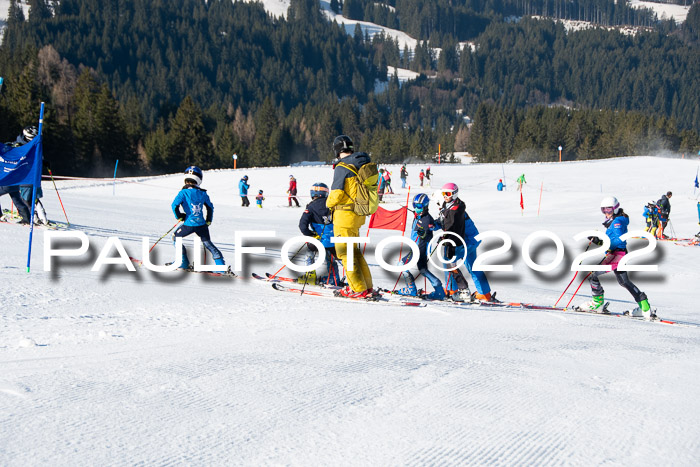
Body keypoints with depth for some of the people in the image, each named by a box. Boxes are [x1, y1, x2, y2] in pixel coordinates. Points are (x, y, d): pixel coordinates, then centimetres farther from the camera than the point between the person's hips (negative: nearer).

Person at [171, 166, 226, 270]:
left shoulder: (184, 192, -7)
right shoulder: (202, 193, 6)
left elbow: (174, 205, -15)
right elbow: (210, 207, 16)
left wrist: (179, 216, 1)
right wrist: (208, 221, 26)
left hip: (189, 224, -4)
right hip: (202, 224, 4)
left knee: (175, 237, 19)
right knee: (207, 243, 16)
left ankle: (184, 262, 15)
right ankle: (220, 264, 6)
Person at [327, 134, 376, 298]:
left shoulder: (342, 168, -16)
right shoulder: (363, 165, 7)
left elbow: (337, 193, -17)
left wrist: (329, 203, 3)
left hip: (345, 215, -8)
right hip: (358, 214, 8)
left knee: (345, 252, -1)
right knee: (354, 250, 19)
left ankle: (358, 289, -2)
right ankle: (367, 286, 21)